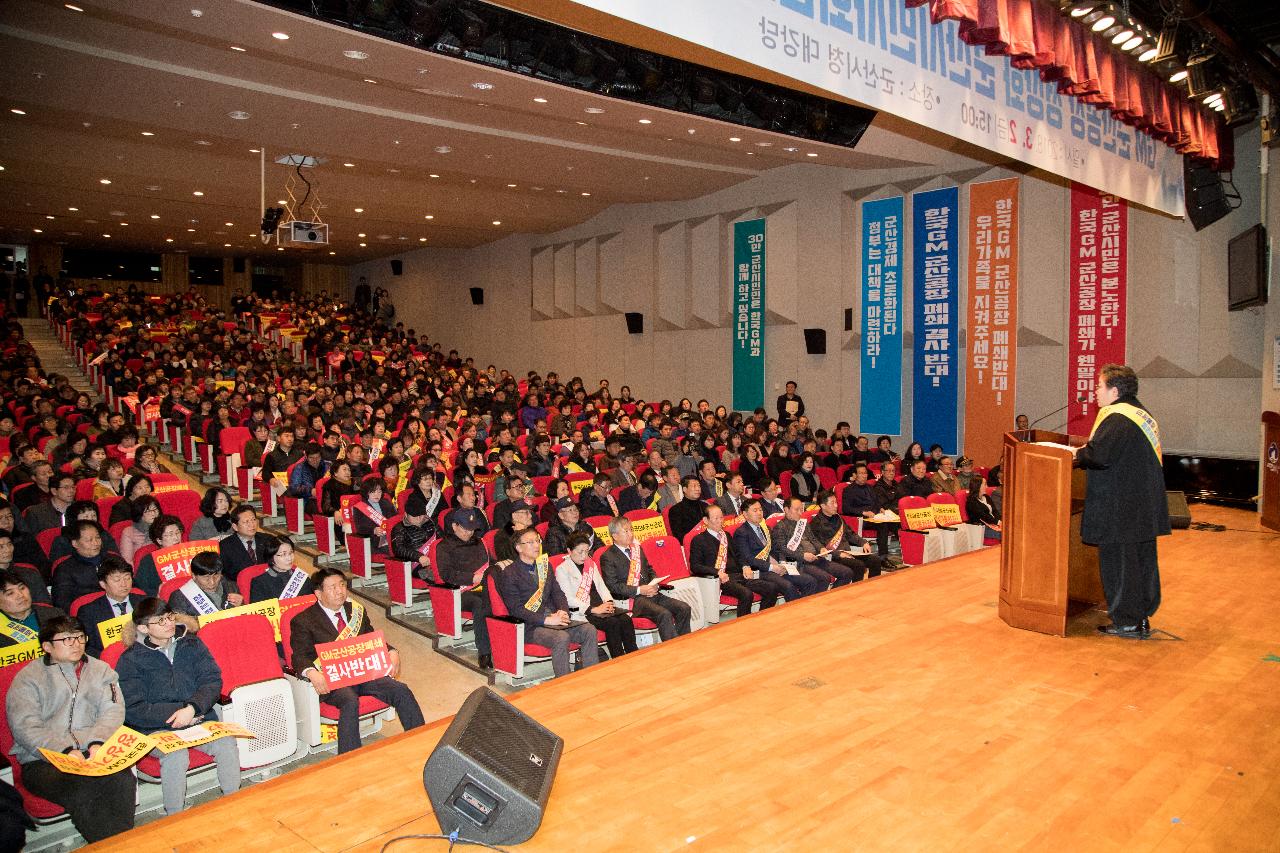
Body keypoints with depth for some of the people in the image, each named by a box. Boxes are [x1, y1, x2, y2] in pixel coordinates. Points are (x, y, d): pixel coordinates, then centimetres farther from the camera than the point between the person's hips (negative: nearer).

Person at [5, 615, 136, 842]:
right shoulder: (28, 678, 8)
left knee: (122, 781, -30)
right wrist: (66, 750, -19)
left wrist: (98, 743, -16)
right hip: (42, 761, -2)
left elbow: (113, 712, 6)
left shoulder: (101, 670, 18)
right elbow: (25, 727, -5)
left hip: (93, 753, 2)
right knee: (82, 791, -33)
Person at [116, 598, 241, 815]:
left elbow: (213, 681, 2)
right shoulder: (131, 659, 0)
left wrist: (192, 708, -17)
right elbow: (133, 710, -7)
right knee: (176, 756, -32)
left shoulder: (191, 644, 9)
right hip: (156, 730, -2)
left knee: (227, 744, -25)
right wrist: (178, 711, -13)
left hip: (199, 720, 3)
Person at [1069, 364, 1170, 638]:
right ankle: (1142, 618, 26)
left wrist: (1077, 454, -9)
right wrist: (1086, 453, 12)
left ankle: (1126, 622, 8)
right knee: (1143, 560, 15)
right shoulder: (1143, 415, 14)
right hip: (1146, 507, 10)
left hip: (1120, 510, -10)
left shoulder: (1116, 418, -17)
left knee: (1118, 563, 1)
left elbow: (1099, 455, -28)